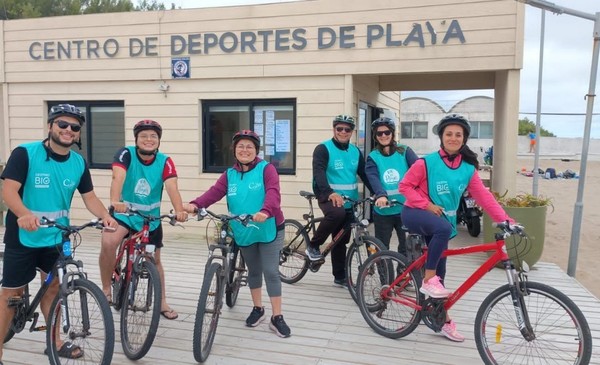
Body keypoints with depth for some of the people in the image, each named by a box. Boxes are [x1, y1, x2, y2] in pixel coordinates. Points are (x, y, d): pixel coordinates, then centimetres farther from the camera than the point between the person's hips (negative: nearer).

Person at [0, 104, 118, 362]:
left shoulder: (79, 163, -1)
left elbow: (89, 197, 1)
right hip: (23, 237, -4)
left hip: (56, 237, 4)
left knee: (53, 287, 16)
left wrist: (105, 215, -19)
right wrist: (24, 214, -43)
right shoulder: (25, 153, -15)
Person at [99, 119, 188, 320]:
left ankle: (162, 303, 28)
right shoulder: (126, 154, -17)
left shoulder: (165, 161, -12)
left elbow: (172, 187, -28)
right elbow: (118, 177, -35)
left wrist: (179, 210, -46)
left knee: (154, 260, 12)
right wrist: (115, 201, -54)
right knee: (108, 243, -29)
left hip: (150, 217, 2)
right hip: (124, 213, -2)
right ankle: (106, 290, -6)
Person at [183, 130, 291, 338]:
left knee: (271, 271, -2)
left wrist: (265, 211, -44)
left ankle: (277, 318, 8)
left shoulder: (266, 169, -8)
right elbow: (215, 191, -11)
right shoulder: (229, 175, 5)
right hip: (244, 232, 4)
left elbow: (273, 192, -24)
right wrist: (195, 204, -30)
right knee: (253, 271, 17)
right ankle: (257, 309, 35)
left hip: (269, 229, -4)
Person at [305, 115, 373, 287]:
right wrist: (330, 192, -38)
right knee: (337, 213, -37)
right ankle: (313, 246, -15)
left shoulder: (356, 152, 11)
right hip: (329, 197, -5)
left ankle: (340, 277, 24)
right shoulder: (323, 149, -7)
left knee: (342, 241, 9)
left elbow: (365, 175, 7)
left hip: (349, 202, 5)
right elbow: (319, 173, -21)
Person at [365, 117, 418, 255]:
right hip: (383, 212, 1)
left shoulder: (404, 151, 4)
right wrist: (381, 195, -35)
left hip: (405, 209, 0)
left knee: (407, 248, 6)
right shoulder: (373, 157, 4)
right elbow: (373, 178, -14)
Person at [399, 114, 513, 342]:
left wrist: (505, 220, -15)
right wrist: (427, 204, -21)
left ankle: (443, 320, 23)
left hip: (442, 223, 5)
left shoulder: (468, 169, -2)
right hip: (415, 214, -4)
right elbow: (405, 186, -10)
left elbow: (483, 196, -5)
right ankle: (428, 280, -22)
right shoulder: (427, 163, -14)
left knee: (439, 274, 8)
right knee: (444, 228, -38)